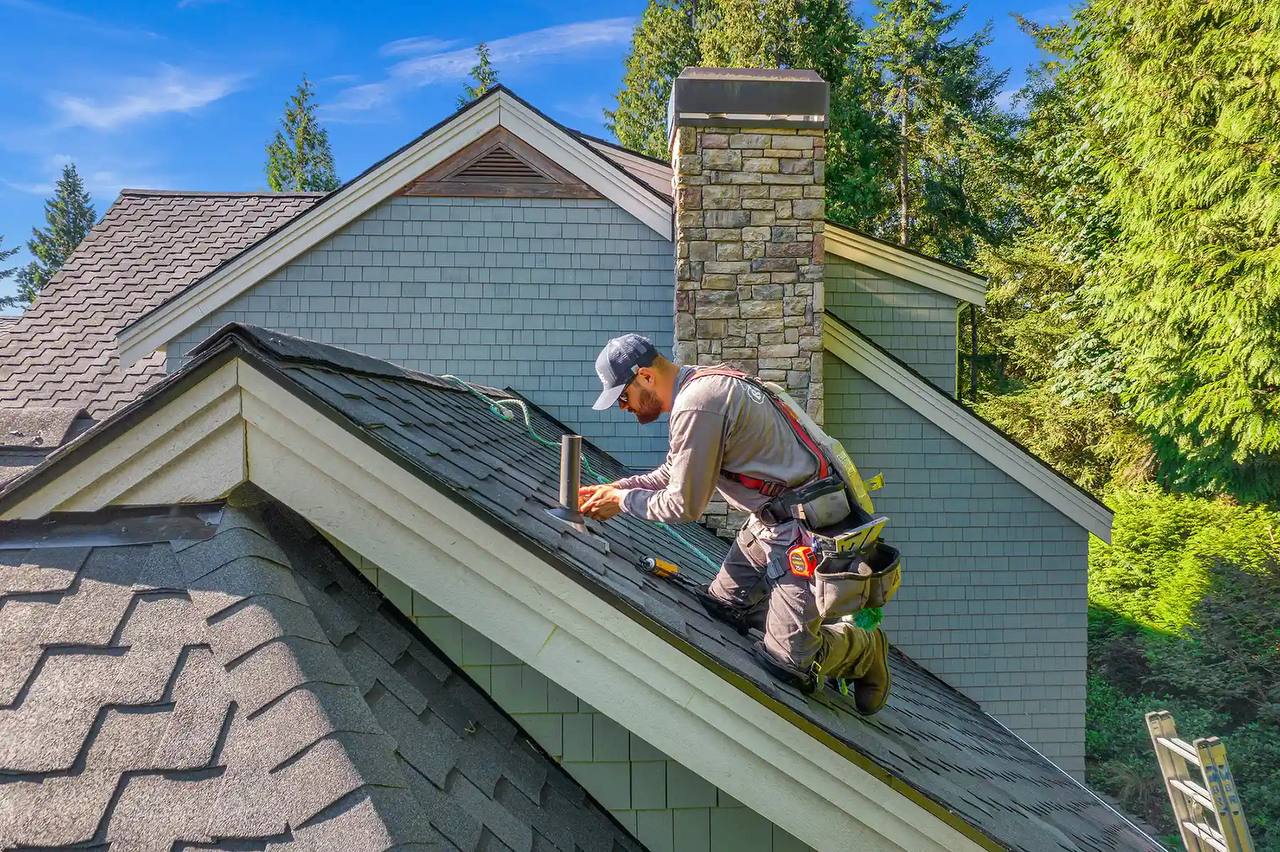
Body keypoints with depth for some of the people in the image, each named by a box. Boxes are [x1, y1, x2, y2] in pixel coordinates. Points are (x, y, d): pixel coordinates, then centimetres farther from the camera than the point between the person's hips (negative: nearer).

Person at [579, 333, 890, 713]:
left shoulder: (697, 408, -23)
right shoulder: (700, 384, 9)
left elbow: (684, 505, -16)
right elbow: (671, 474, 19)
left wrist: (622, 501, -2)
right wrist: (616, 486, 8)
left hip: (799, 528, -10)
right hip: (769, 521, 10)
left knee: (788, 661, -5)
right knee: (721, 605, 14)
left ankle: (863, 648, 20)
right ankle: (808, 631, 23)